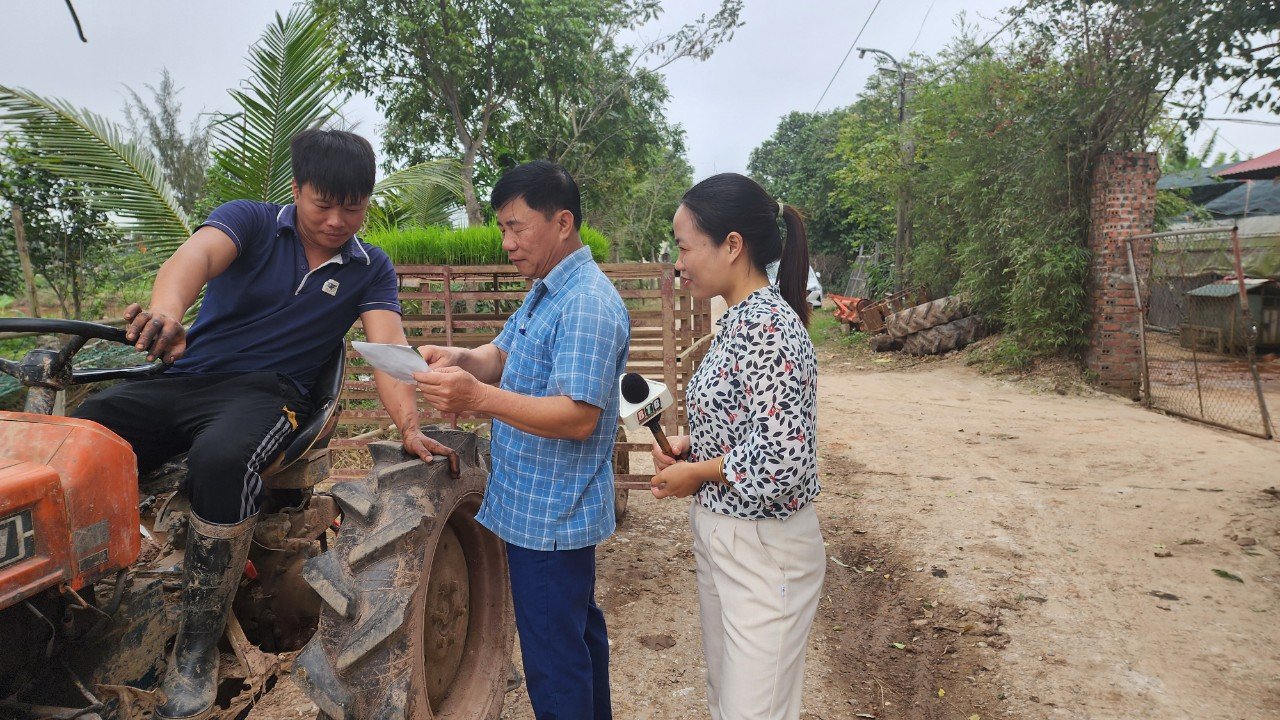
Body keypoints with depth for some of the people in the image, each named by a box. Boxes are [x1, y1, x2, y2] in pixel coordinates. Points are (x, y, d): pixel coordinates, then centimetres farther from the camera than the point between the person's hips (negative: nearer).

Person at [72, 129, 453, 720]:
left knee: (222, 457, -36)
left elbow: (387, 347, -9)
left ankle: (197, 651, -20)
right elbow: (196, 256, -20)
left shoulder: (371, 269, 6)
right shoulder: (250, 221, 2)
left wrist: (409, 427, -28)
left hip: (264, 393, -1)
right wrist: (166, 313, -45)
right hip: (182, 378, 2)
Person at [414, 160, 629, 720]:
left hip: (550, 516, -10)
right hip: (538, 506, 10)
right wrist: (459, 359, -9)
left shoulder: (588, 305, -22)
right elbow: (502, 356, 13)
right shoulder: (544, 292, 11)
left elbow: (579, 417, -27)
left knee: (554, 657, 2)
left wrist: (478, 396, -35)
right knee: (578, 627, 25)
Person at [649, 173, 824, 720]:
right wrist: (688, 446, 0)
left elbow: (781, 462, -29)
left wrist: (695, 474, -14)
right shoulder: (739, 320, 6)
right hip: (721, 539, 9)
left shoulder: (768, 328, -23)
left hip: (762, 551, -9)